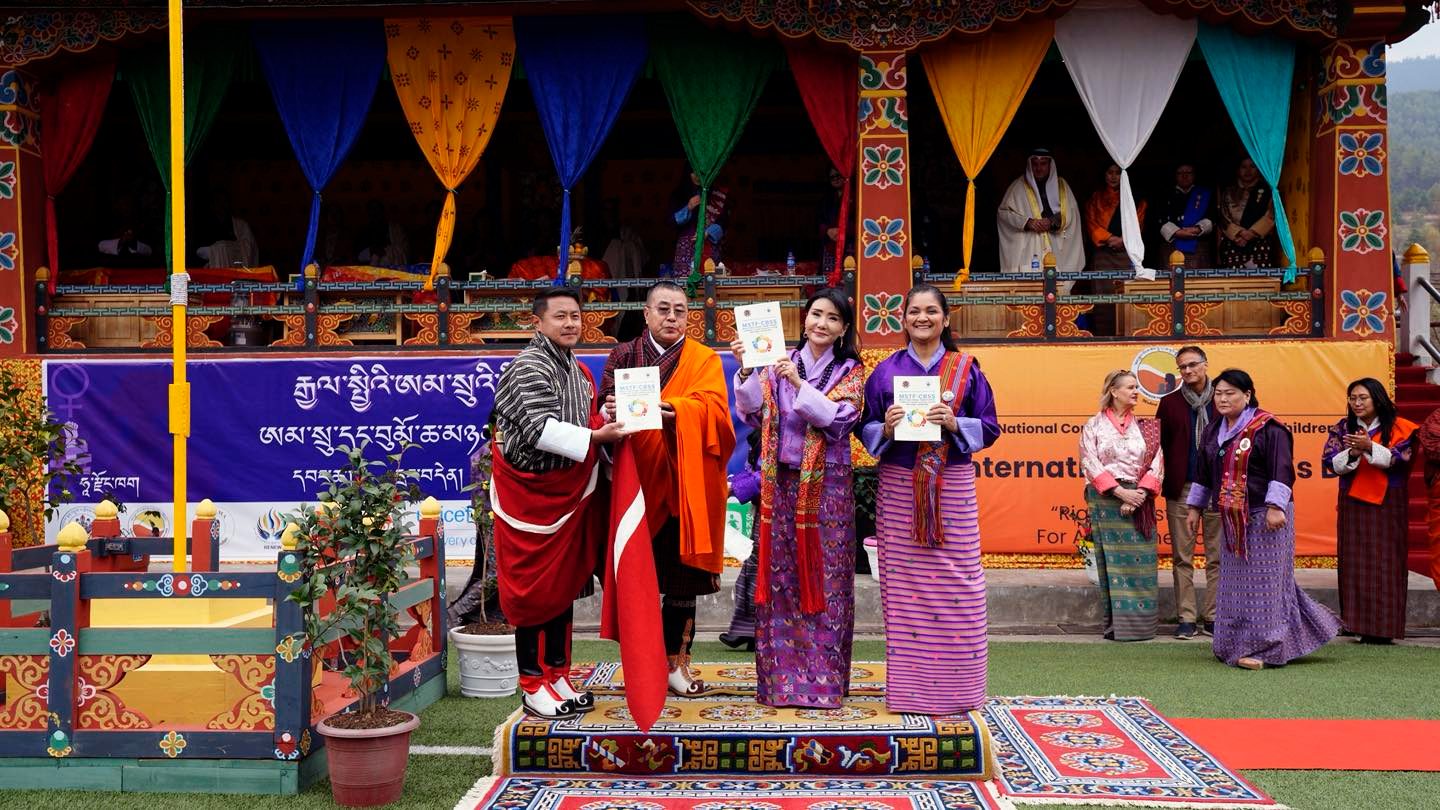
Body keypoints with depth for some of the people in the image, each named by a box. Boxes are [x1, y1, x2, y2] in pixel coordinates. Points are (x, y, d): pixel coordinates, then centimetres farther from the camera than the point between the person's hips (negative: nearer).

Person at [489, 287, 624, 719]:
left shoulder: (578, 372, 14)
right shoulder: (529, 368, -14)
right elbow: (541, 429, -24)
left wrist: (605, 420, 0)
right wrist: (595, 436, -30)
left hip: (568, 492, 8)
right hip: (531, 493, -8)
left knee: (565, 583, 12)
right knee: (533, 588, 0)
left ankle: (557, 674, 23)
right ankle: (532, 685, 9)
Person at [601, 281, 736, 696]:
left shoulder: (704, 359, 8)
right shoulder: (622, 356, 11)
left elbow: (713, 408, -9)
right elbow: (604, 407, 1)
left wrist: (671, 408, -26)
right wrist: (611, 414, -23)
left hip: (683, 487, 0)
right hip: (637, 483, 0)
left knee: (681, 575, 2)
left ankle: (676, 662, 14)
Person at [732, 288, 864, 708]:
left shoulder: (850, 372, 3)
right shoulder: (780, 365, 8)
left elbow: (839, 417, -13)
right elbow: (754, 413, 0)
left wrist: (799, 383, -20)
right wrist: (745, 371, -13)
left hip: (827, 488, -2)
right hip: (781, 484, 2)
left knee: (823, 579, 0)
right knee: (779, 578, 4)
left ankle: (822, 679, 8)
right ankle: (779, 676, 13)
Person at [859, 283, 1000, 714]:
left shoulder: (966, 369, 5)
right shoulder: (886, 370, 6)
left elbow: (989, 427, 4)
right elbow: (865, 429, 8)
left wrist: (955, 424, -13)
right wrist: (886, 428, -13)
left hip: (952, 488, 0)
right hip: (899, 488, 1)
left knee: (957, 582, -2)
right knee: (902, 582, 1)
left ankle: (957, 685, 8)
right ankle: (908, 686, 9)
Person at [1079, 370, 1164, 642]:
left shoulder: (1146, 427, 10)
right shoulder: (1094, 425, 4)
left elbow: (1156, 463, 3)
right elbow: (1091, 464, -5)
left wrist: (1140, 493, -12)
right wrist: (1120, 492, -14)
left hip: (1138, 501, 2)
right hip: (1105, 501, -2)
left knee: (1140, 563, -1)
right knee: (1111, 563, -1)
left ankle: (1139, 623, 5)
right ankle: (1115, 624, 5)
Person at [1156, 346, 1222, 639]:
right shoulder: (1169, 402, 6)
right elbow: (1160, 444, 3)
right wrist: (1161, 483, -5)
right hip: (1181, 489, 1)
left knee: (1216, 557, 5)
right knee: (1182, 558, 4)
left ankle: (1212, 617, 13)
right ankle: (1187, 618, 10)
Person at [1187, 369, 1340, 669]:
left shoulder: (1268, 428, -9)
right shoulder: (1213, 431, 13)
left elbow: (1281, 470, -16)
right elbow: (1203, 474, 21)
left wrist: (1275, 507, -24)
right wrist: (1195, 507, 21)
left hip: (1264, 517, -7)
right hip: (1232, 519, 7)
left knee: (1262, 580, -4)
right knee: (1235, 581, 10)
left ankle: (1261, 647, 0)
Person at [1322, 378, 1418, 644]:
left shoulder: (1398, 428, 1)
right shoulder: (1343, 428, 8)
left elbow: (1398, 458, -12)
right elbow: (1331, 462, 1)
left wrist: (1369, 447, -25)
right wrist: (1352, 453, -18)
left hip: (1387, 505, -2)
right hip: (1353, 504, 2)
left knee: (1385, 563, -4)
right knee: (1354, 563, -1)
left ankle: (1383, 627, -1)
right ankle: (1359, 624, 2)